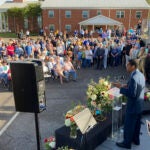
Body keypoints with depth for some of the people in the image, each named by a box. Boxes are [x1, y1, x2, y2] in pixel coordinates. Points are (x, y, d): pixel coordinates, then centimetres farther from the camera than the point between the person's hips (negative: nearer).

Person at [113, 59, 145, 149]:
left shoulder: (134, 78, -28)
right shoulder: (141, 75, 2)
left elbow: (132, 94, -28)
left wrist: (121, 88, -21)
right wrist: (128, 86, 7)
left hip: (133, 105, -9)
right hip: (140, 104, 9)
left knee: (129, 125, 8)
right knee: (137, 123, 23)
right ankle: (136, 139, 40)